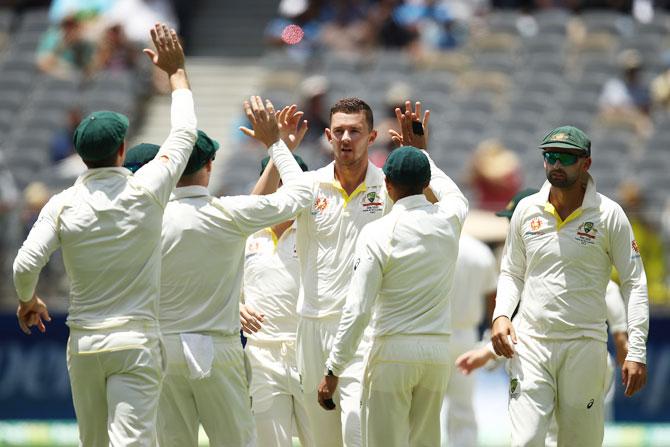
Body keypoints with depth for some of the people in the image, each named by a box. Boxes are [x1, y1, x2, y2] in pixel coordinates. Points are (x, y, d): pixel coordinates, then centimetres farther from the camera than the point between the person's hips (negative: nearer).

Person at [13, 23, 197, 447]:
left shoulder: (63, 205, -3)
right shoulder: (145, 193, -5)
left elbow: (25, 265, -8)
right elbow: (184, 134, 9)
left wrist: (28, 300, 14)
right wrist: (177, 71, 20)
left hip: (83, 343, 3)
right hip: (136, 341, -3)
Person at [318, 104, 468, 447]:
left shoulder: (378, 233, -10)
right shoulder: (449, 221, 3)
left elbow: (357, 310, -13)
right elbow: (453, 193, 32)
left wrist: (333, 371, -7)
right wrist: (421, 151, 42)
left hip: (393, 352, -5)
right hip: (438, 353, 5)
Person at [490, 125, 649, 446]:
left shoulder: (608, 215, -1)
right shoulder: (527, 210, 8)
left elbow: (634, 283, 0)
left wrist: (636, 353, -9)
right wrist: (500, 315, -1)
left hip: (585, 345, -2)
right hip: (530, 343, 2)